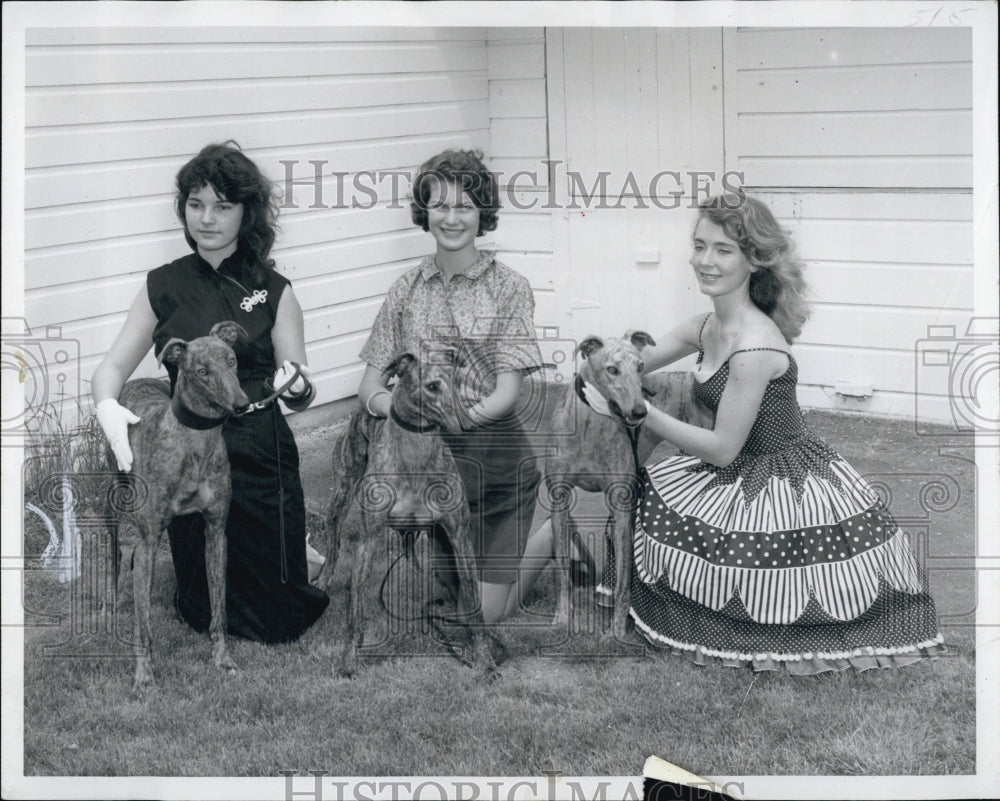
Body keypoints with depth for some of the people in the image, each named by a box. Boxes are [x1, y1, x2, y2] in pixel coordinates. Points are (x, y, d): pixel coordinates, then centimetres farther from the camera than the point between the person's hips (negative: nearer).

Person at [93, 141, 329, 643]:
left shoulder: (273, 291, -2)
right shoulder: (162, 287, 3)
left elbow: (301, 395, -3)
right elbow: (113, 366, 4)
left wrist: (296, 386, -27)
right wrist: (108, 407, -18)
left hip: (260, 458, -2)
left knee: (278, 621, 5)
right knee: (204, 615, 11)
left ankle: (300, 557, 37)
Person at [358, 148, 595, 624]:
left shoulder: (509, 288, -6)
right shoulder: (407, 290, 4)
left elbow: (509, 389, -13)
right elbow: (369, 386, 0)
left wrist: (476, 411, -34)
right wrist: (392, 403, -23)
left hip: (493, 457, -3)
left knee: (483, 614, -2)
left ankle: (552, 534, 24)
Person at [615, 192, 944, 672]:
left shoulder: (754, 346, -26)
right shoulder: (705, 328, 0)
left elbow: (722, 449, -22)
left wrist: (642, 412, -21)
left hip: (784, 487, -8)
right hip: (744, 475, 8)